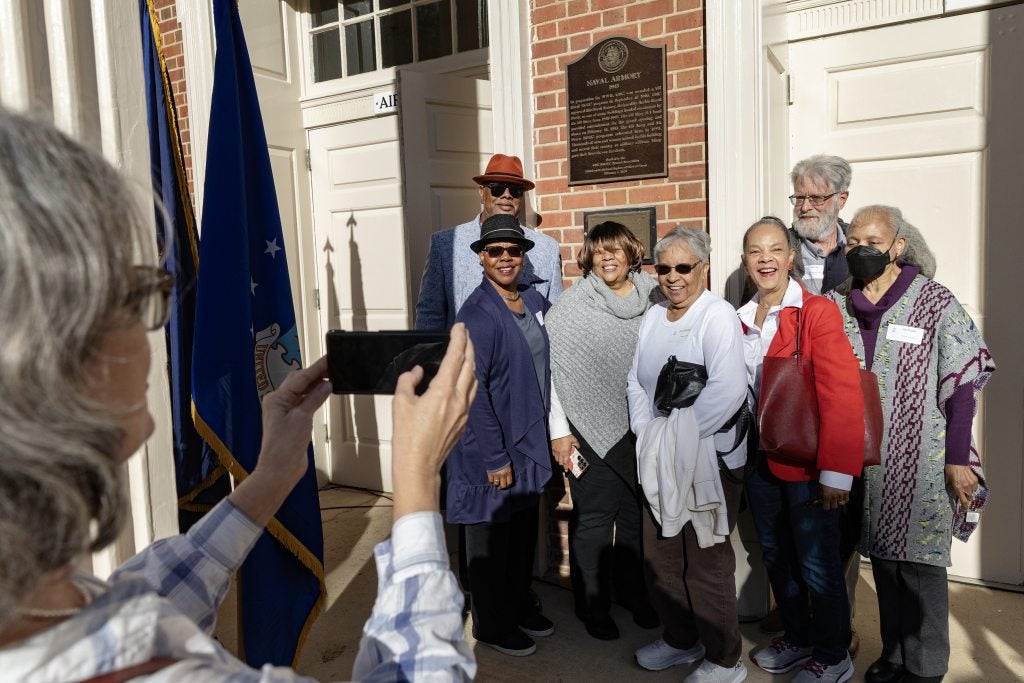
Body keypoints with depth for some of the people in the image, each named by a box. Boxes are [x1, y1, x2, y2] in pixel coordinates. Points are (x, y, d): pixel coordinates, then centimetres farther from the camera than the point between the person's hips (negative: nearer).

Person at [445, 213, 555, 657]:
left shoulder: (536, 302, 4)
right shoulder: (476, 315, -19)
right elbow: (472, 391, -22)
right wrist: (496, 458, -20)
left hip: (530, 442, 7)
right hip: (491, 448, -7)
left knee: (525, 531, 21)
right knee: (491, 538, 10)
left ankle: (520, 605, 42)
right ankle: (491, 625, 30)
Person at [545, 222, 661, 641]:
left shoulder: (652, 298, 1)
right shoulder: (573, 305, -7)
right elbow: (553, 368, -8)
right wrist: (559, 431, -10)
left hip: (642, 428, 3)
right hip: (593, 429, -3)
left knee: (636, 514, 16)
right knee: (593, 519, 7)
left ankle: (633, 593, 36)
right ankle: (592, 606, 24)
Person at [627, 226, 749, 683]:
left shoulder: (717, 316, -13)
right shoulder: (653, 317, 10)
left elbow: (729, 390, -24)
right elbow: (636, 379, 10)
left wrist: (681, 437, -20)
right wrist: (646, 431, -3)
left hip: (709, 460, -7)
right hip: (660, 461, 7)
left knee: (706, 561, 5)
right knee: (659, 556, 15)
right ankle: (680, 639, 37)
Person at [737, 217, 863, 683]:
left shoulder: (818, 312, -13)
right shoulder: (742, 319, 7)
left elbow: (841, 395, -18)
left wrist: (836, 471, -21)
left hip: (807, 464, -6)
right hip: (761, 460, 6)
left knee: (817, 565, 6)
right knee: (776, 556, 18)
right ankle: (796, 638, 39)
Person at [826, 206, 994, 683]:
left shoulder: (935, 303, -6)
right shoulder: (839, 307, 6)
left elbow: (963, 384, -6)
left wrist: (958, 459, -9)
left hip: (922, 464, -4)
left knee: (920, 562, 2)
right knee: (883, 559, 13)